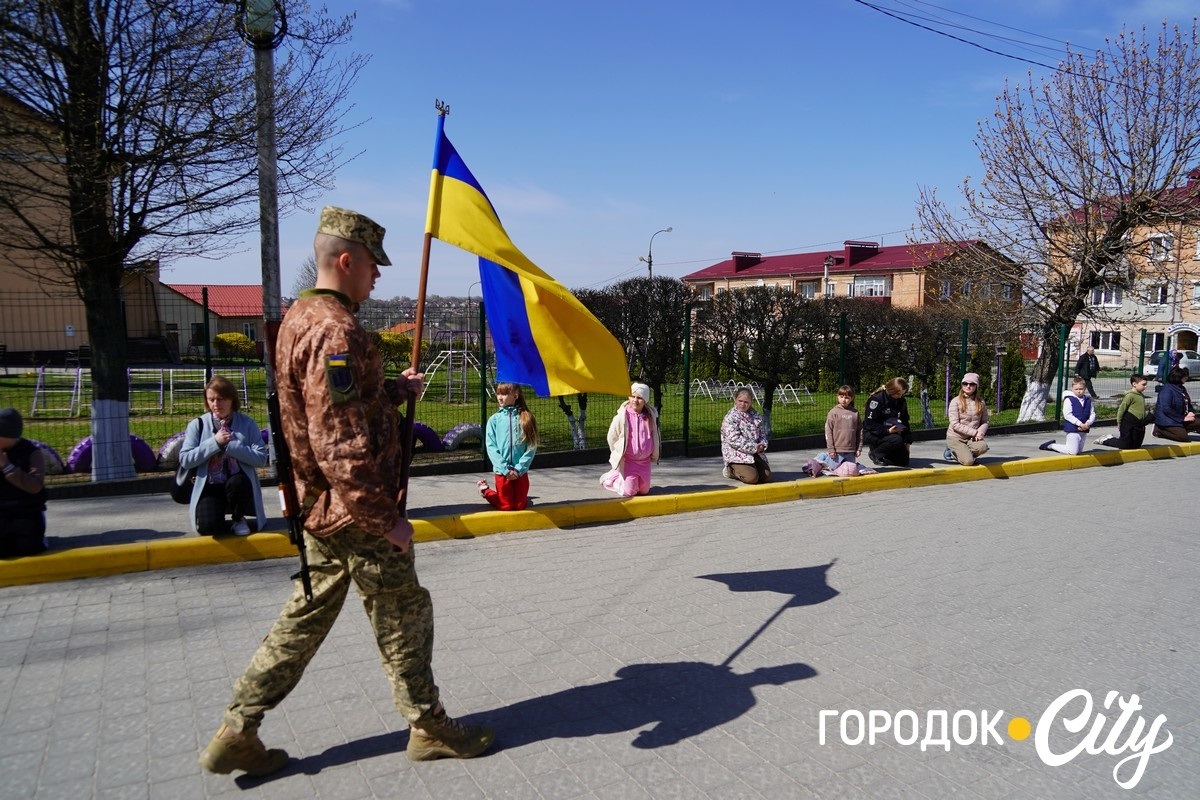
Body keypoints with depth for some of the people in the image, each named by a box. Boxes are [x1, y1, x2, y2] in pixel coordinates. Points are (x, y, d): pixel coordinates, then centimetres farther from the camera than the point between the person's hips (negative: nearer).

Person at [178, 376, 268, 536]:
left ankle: (238, 519, -4)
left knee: (237, 481, -36)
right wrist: (215, 442, -14)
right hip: (210, 487, 0)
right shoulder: (197, 425, 2)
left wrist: (229, 445, -17)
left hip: (239, 485, 0)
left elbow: (261, 458, -11)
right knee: (207, 526, -26)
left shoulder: (247, 424, -1)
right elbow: (185, 460, -7)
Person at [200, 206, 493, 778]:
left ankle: (238, 731, 25)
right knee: (403, 617, 6)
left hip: (321, 511, 10)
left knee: (305, 617, 18)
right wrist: (386, 517, -21)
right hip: (357, 515, -9)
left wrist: (395, 390, 12)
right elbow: (341, 447, -27)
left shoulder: (298, 319, 11)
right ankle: (430, 729, 24)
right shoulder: (335, 331, -22)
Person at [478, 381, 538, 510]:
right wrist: (505, 469, -12)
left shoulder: (526, 418, -4)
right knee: (506, 506, 8)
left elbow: (532, 446, -5)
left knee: (520, 506, 7)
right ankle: (486, 490, 34)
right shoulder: (494, 419, -3)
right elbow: (491, 447, -6)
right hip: (502, 471, -1)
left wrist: (519, 468, -12)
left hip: (521, 471, 1)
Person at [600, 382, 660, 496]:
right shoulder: (622, 417, -16)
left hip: (645, 460, 5)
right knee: (628, 492, -7)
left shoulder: (651, 416, -4)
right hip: (627, 460, -4)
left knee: (644, 490, 11)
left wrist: (654, 456, 13)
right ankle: (611, 478, 21)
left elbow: (656, 437, 11)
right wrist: (618, 455, 4)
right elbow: (611, 438, -5)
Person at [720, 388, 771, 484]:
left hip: (755, 453, 7)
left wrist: (762, 445, -8)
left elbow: (762, 433, 16)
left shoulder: (755, 415, 10)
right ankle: (731, 470, 7)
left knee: (767, 476, -3)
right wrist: (754, 447, -20)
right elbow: (734, 440, -20)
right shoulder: (730, 417, -12)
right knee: (752, 477, -23)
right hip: (737, 454, -7)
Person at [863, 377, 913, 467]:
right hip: (873, 434, -7)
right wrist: (887, 431, -29)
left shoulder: (901, 401, 3)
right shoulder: (876, 399, -18)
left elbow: (905, 422, 10)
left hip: (892, 432, 7)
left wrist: (908, 441, 3)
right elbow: (870, 424, -21)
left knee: (903, 461, -5)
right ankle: (875, 453, -9)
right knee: (897, 440, -34)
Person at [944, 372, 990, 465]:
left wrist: (980, 432, -15)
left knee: (983, 447, -31)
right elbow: (955, 425, -14)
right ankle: (952, 452, 11)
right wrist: (974, 432, -19)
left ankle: (963, 453, 1)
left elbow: (985, 422, 7)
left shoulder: (981, 402, 4)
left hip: (972, 438, 3)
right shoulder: (955, 402, -8)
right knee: (968, 461, -22)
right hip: (955, 438, -3)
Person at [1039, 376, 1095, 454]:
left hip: (1083, 430, 7)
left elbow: (1093, 414, 10)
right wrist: (1080, 424, -20)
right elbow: (1067, 415, -16)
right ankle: (1051, 445, 9)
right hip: (1072, 429, -7)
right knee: (1073, 452, -9)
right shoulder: (1069, 400, -9)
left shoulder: (1088, 400, 9)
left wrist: (1088, 423, -10)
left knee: (1079, 451, 15)